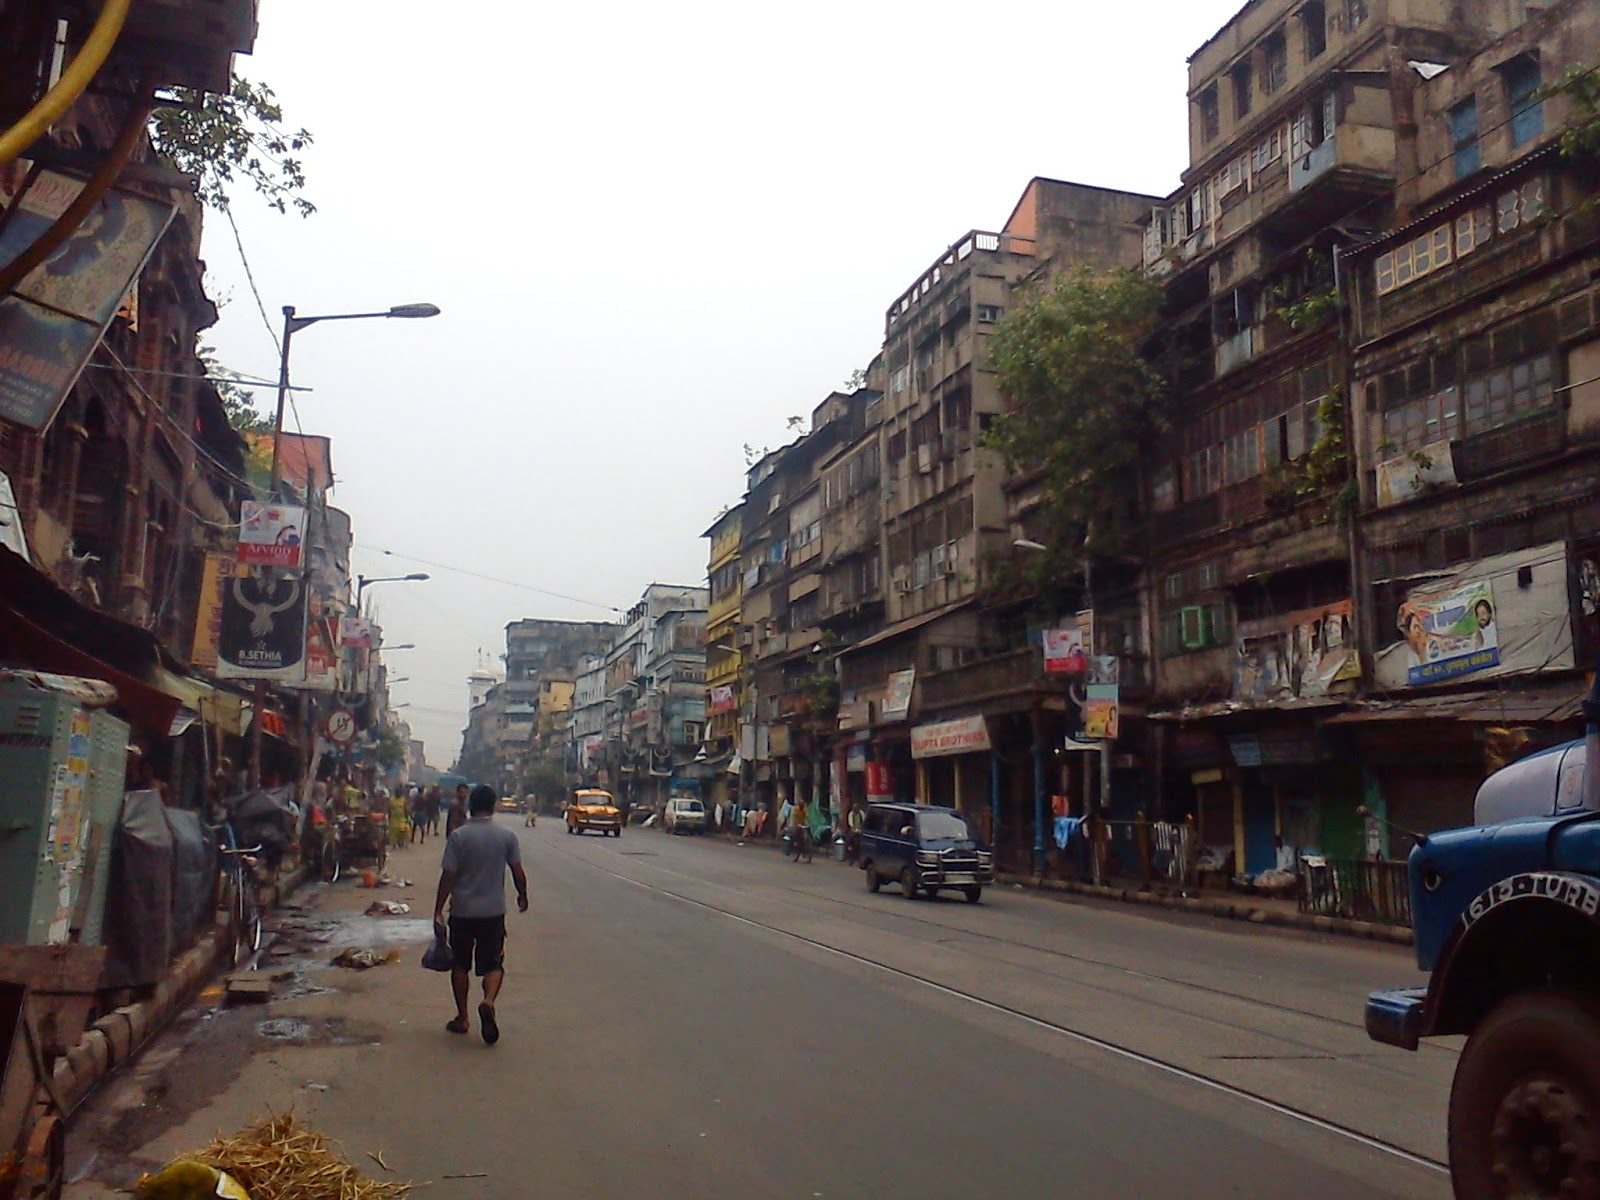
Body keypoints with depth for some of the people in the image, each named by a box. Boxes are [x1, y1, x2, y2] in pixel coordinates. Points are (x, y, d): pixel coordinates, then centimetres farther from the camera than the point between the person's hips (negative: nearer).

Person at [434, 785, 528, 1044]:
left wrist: (438, 912, -4)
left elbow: (448, 877, -10)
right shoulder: (507, 835, -4)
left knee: (460, 965, 15)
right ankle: (488, 1001, -18)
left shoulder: (458, 837, -9)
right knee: (493, 964, 9)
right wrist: (522, 896, 19)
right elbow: (518, 872, 1)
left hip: (462, 911, -1)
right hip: (494, 911, 1)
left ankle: (462, 1018, 21)